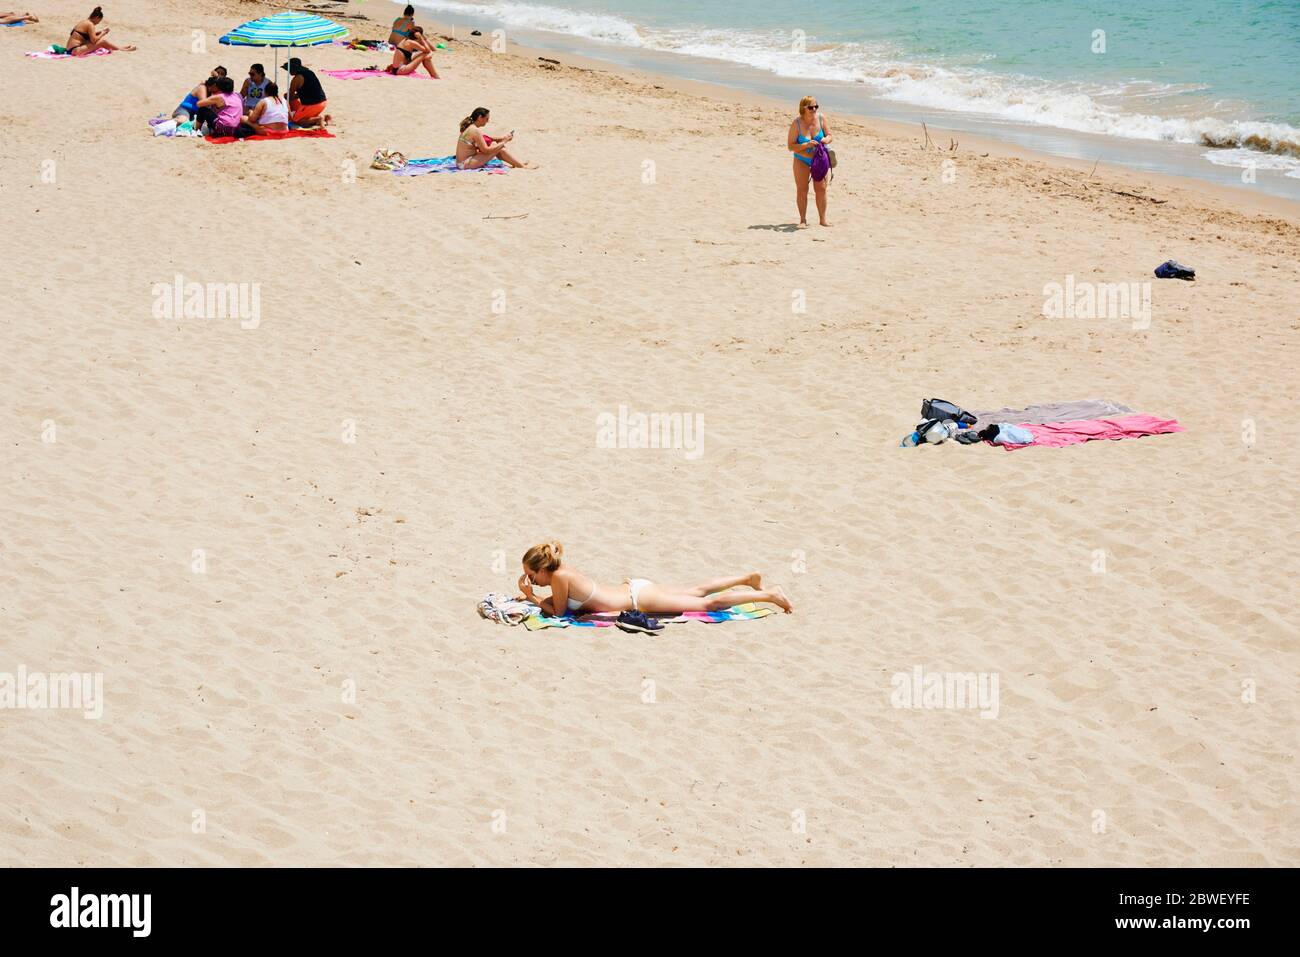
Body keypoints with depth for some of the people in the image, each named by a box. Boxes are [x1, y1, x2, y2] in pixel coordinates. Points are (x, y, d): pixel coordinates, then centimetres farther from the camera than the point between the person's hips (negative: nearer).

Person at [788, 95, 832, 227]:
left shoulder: (821, 118, -12)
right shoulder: (797, 123, -19)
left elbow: (829, 135, 0)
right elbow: (790, 146, -17)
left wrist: (826, 139, -24)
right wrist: (806, 145, -31)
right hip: (802, 160, -2)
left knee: (821, 189, 0)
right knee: (802, 189, -3)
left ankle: (823, 219, 10)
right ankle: (803, 220, 5)